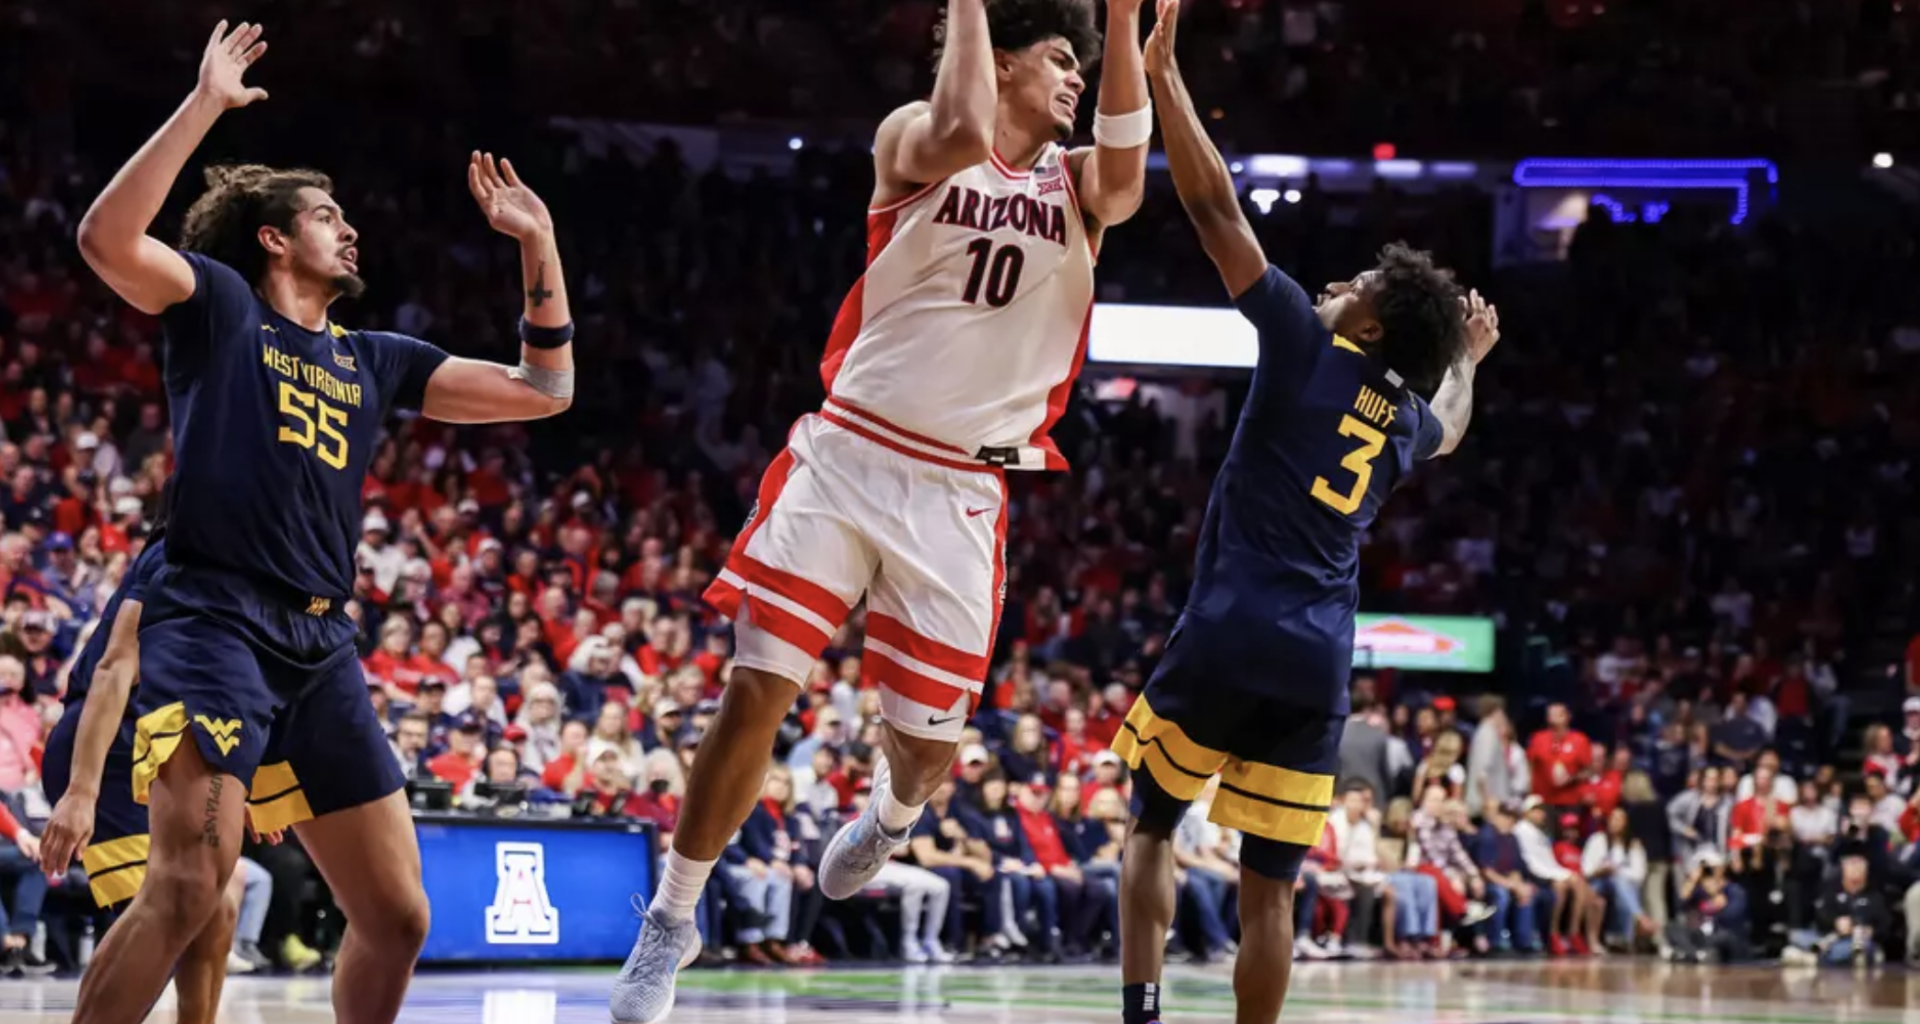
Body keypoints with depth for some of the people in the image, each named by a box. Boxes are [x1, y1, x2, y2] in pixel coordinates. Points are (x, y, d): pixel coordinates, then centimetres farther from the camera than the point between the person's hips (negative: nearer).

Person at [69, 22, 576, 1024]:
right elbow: (107, 239, -13)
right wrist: (204, 105, -13)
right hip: (212, 621, -7)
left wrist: (537, 241, 21)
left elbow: (543, 389, 26)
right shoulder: (220, 305, 8)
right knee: (193, 877, -26)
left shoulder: (372, 360, 23)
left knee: (396, 915, 4)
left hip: (321, 646, 7)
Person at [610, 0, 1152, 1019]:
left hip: (961, 493, 2)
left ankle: (889, 818, 42)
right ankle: (671, 919, 5)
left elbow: (1127, 174, -18)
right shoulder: (916, 139, 0)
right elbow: (960, 134, -25)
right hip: (848, 455, -2)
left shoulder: (1075, 184, 6)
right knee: (755, 693, -10)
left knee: (929, 740, 3)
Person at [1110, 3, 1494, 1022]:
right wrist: (1466, 357, 62)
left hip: (1226, 639, -4)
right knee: (1269, 884, 6)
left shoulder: (1308, 346, -1)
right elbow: (1450, 423, 43)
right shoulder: (1408, 418, 15)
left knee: (1152, 827, 12)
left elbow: (1215, 206, -3)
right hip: (1319, 666, 4)